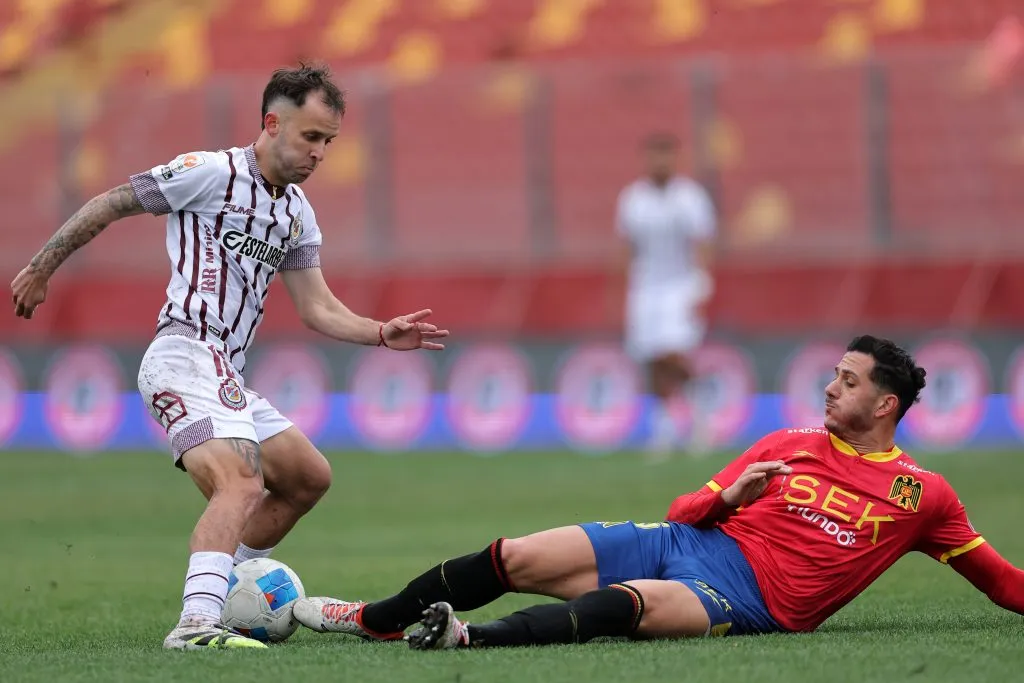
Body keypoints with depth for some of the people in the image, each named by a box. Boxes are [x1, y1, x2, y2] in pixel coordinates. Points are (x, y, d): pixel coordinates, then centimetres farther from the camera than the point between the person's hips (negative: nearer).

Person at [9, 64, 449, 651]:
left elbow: (318, 309, 18)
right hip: (187, 355, -9)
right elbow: (109, 205, 0)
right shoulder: (211, 172, -6)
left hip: (225, 374, 9)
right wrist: (41, 270, 2)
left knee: (309, 476, 16)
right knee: (241, 482, -29)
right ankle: (197, 624, -44)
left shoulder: (298, 214, 18)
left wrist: (382, 334, 1)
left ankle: (223, 594, 19)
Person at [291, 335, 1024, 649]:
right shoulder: (791, 446, 16)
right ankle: (376, 619, 7)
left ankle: (471, 638, -57)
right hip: (685, 542, 5)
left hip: (746, 596, -5)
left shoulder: (923, 496, 7)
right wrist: (727, 497, -5)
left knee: (632, 603, -38)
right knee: (514, 558, -8)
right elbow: (682, 512, 15)